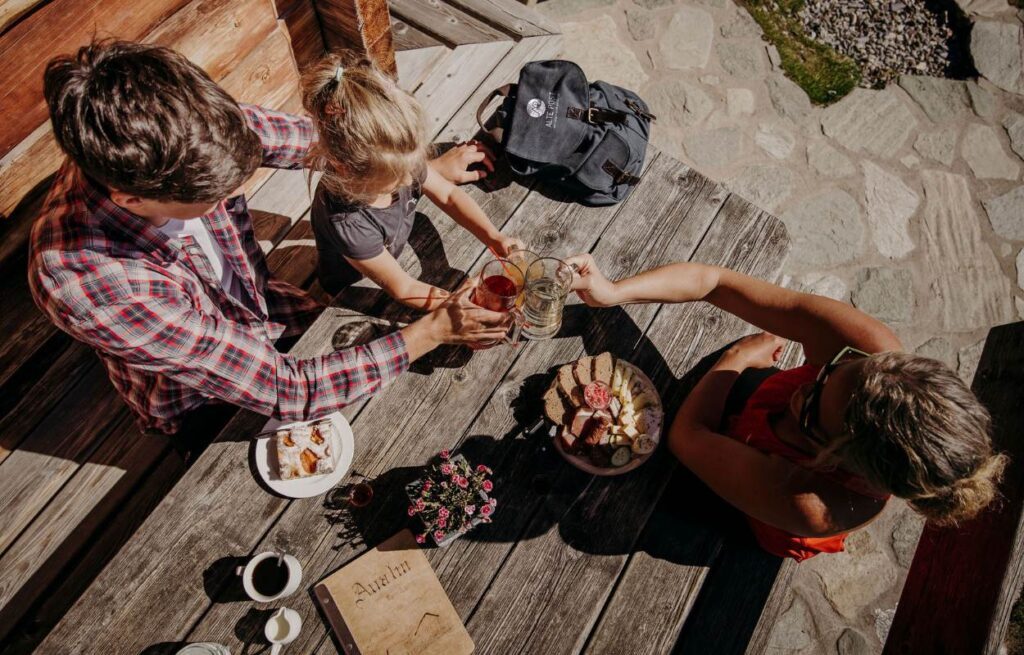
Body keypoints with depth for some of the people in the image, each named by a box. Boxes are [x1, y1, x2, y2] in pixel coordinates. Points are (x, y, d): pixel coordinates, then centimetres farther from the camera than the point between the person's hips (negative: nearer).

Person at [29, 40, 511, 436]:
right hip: (202, 403, -4)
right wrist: (433, 331, -32)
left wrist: (432, 166, -6)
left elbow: (310, 138, -9)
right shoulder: (87, 284, -42)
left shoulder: (182, 137, -28)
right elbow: (288, 392, -37)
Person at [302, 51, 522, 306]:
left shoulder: (398, 160, -25)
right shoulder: (346, 223, -41)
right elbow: (402, 288, -31)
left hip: (398, 257, 6)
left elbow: (448, 195, -9)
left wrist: (494, 237, -21)